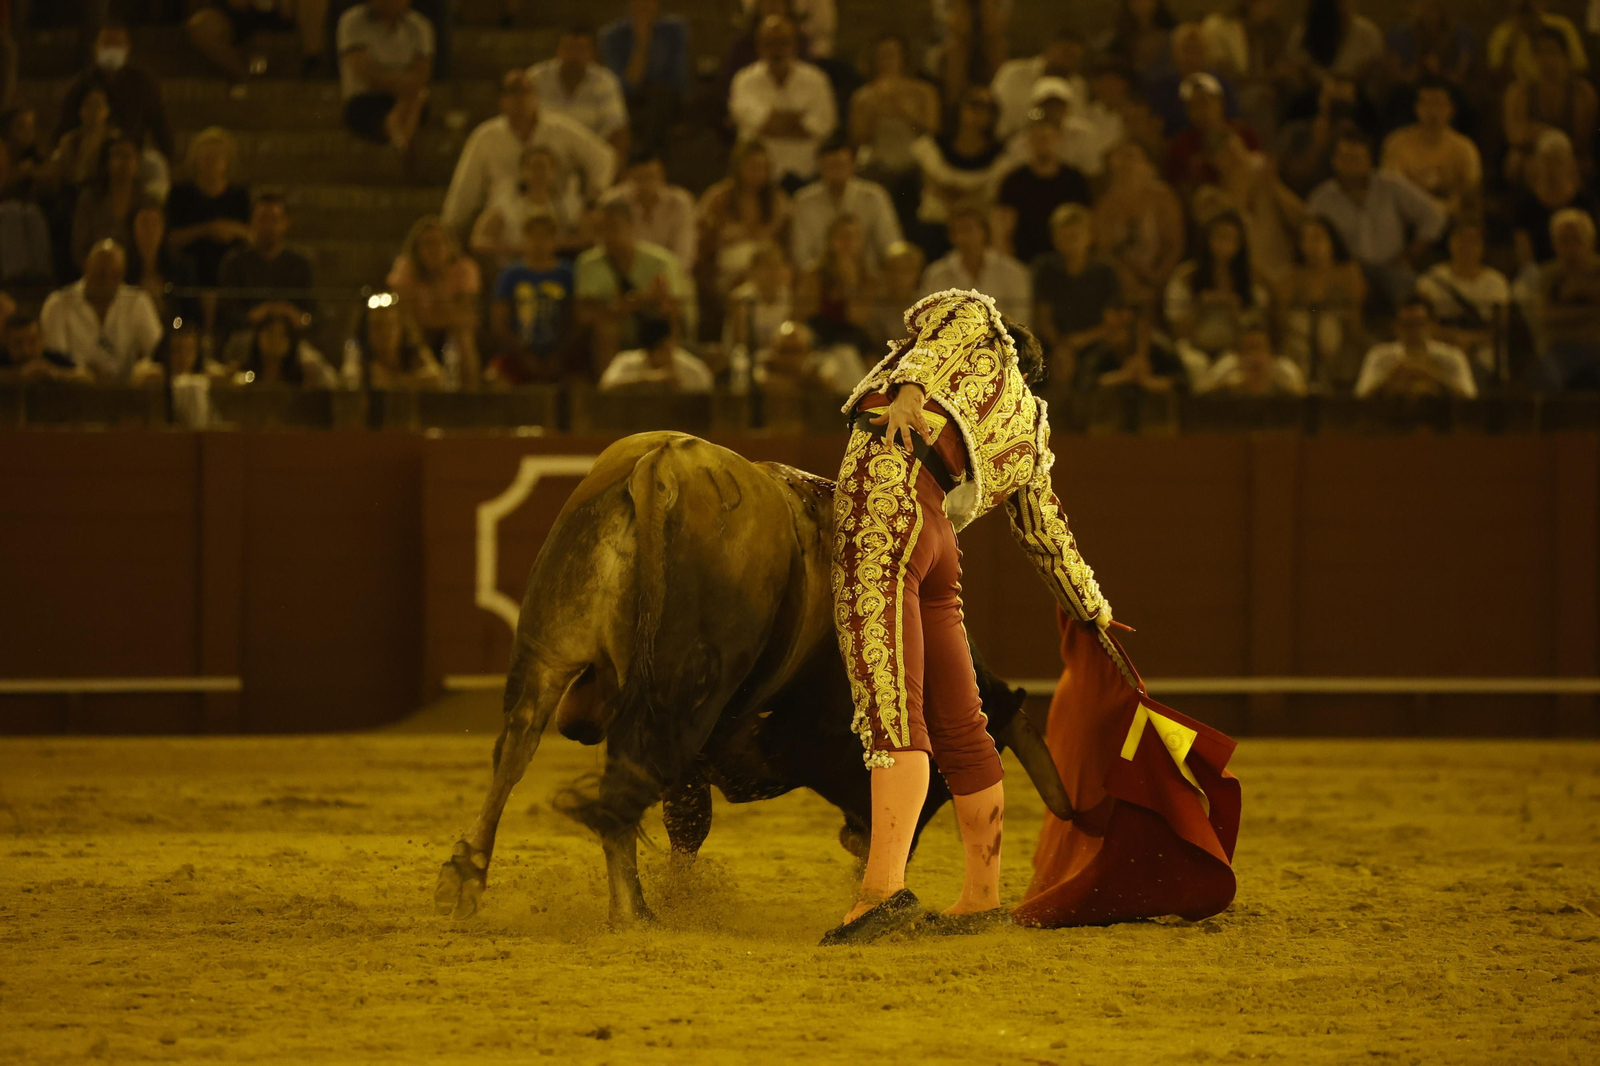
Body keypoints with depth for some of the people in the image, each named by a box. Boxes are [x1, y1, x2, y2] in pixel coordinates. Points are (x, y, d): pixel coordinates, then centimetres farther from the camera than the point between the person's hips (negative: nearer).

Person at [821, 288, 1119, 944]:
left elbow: (960, 317, -3)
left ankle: (885, 885, -30)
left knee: (890, 712, -19)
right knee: (959, 727, 15)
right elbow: (1047, 534, 41)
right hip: (938, 547, 7)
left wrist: (912, 386, -19)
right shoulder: (1030, 431, 33)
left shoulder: (976, 324, 21)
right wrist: (1091, 607, 55)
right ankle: (983, 898, 23)